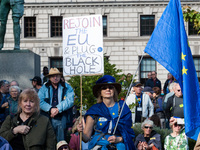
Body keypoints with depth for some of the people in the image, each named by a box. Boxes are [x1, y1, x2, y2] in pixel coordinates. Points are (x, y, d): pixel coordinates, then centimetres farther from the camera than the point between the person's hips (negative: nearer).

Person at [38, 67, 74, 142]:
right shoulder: (44, 88, 12)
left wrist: (58, 109, -16)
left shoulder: (67, 87, 9)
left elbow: (70, 101, -5)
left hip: (62, 119, -1)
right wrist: (50, 109, -14)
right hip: (48, 118, 1)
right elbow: (40, 101, 0)